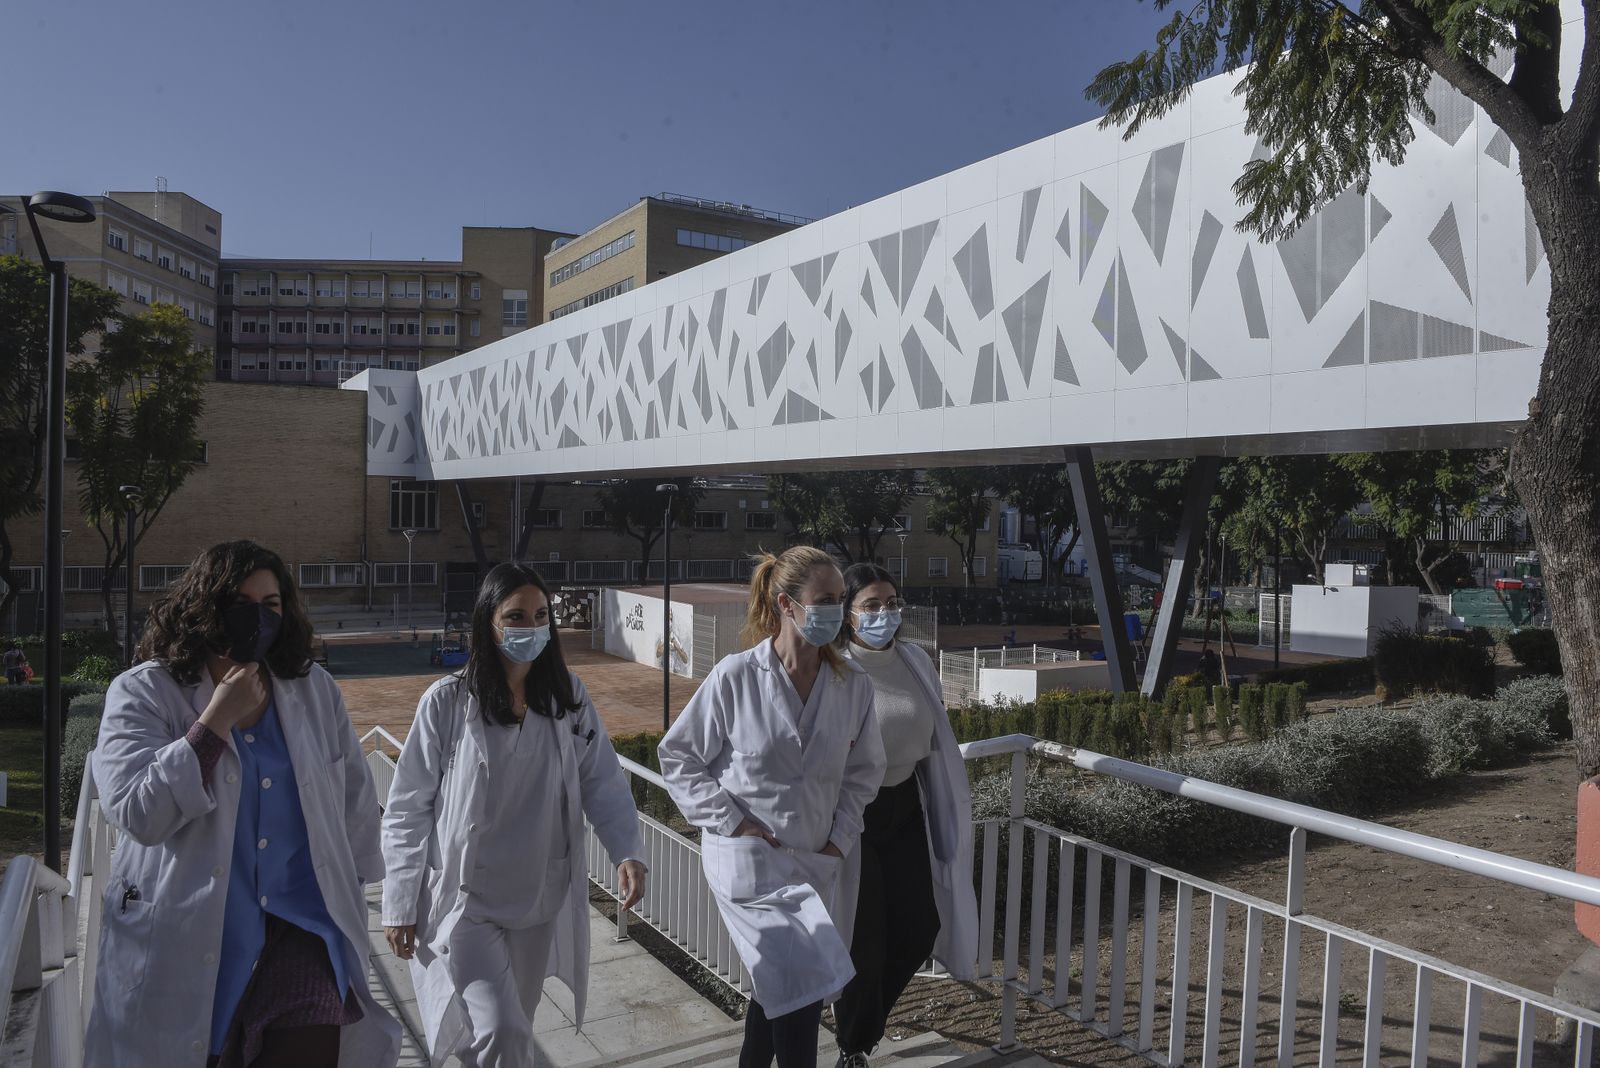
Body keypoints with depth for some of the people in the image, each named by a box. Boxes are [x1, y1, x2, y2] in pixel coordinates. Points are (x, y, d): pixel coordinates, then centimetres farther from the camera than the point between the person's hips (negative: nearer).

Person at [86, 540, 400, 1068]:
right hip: (184, 935, -1)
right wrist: (216, 721, -15)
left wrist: (351, 882, 17)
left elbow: (355, 796, 16)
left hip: (300, 924, 2)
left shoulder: (316, 691, 7)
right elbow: (137, 813, -14)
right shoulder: (142, 693, -2)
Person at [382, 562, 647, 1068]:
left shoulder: (568, 696, -4)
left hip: (540, 896, 4)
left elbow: (603, 781, -3)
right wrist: (400, 905, -5)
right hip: (465, 898, -3)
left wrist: (627, 851, -18)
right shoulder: (447, 702, -13)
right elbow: (408, 808, -7)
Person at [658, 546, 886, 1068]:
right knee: (802, 987, -13)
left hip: (814, 861, 5)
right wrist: (729, 820, -12)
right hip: (749, 858, -5)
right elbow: (678, 755, -5)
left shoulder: (853, 685, -5)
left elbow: (863, 769, 10)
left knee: (778, 987, 20)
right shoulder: (735, 676, -15)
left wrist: (841, 835, 2)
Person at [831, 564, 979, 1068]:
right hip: (852, 812, -6)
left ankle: (861, 1012, 40)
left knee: (919, 925, 10)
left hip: (905, 806, 6)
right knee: (863, 935, 5)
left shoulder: (916, 663, 2)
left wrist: (947, 814, 17)